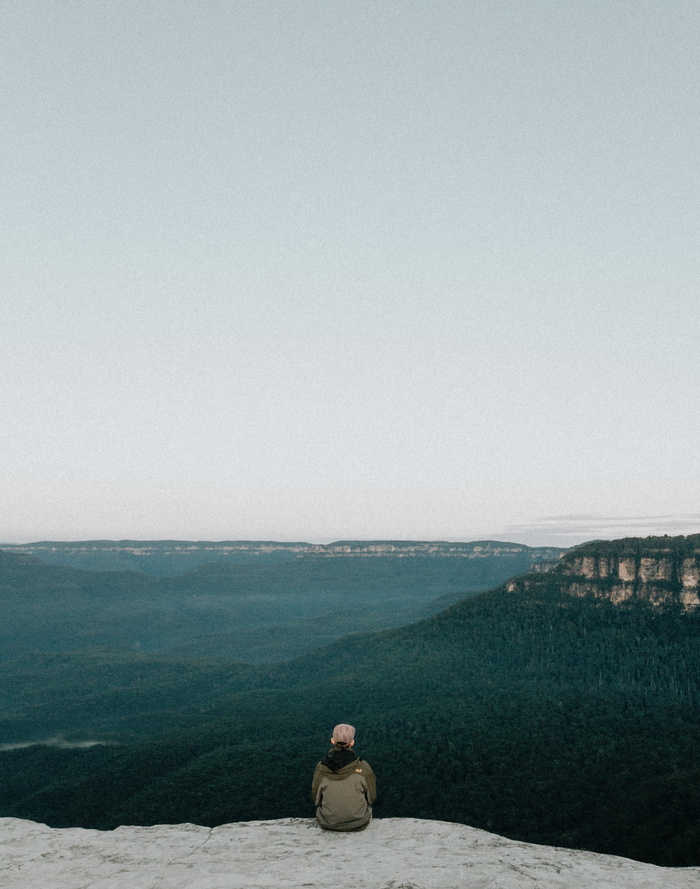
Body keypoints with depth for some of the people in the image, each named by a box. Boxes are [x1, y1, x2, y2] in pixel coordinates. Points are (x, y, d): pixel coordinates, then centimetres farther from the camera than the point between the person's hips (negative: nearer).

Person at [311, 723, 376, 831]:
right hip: (359, 824, -1)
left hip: (327, 824, 1)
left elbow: (315, 797, 0)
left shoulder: (321, 767, -14)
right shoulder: (363, 767, -16)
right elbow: (371, 797, -2)